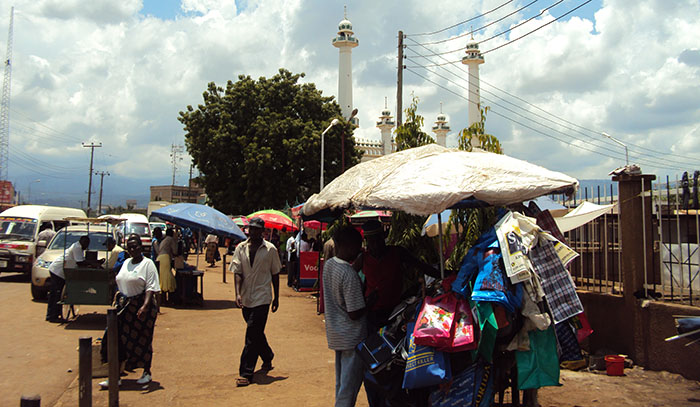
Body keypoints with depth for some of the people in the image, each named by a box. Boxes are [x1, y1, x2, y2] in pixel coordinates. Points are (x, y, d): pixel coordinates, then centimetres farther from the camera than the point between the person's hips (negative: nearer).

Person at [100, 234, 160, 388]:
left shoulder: (148, 264, -8)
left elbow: (151, 287, -16)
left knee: (143, 341, 4)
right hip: (125, 306, 6)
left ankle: (147, 373, 19)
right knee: (119, 340, 1)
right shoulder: (126, 263, 14)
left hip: (141, 307, -6)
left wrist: (145, 306, -27)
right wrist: (118, 299, 14)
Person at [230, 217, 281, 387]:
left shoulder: (270, 249, -3)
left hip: (262, 298, -4)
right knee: (256, 333, 17)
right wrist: (238, 293, -16)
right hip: (246, 298, 4)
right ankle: (267, 357, 40)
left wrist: (276, 297, 6)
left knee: (252, 335, -8)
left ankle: (246, 373, -3)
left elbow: (275, 274, 4)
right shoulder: (241, 248, 2)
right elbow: (238, 272, -2)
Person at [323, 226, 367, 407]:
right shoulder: (349, 274, -24)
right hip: (351, 337, -9)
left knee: (341, 382, 20)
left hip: (335, 334, 9)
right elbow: (355, 313, -22)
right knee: (350, 385, 2)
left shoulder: (328, 264, 2)